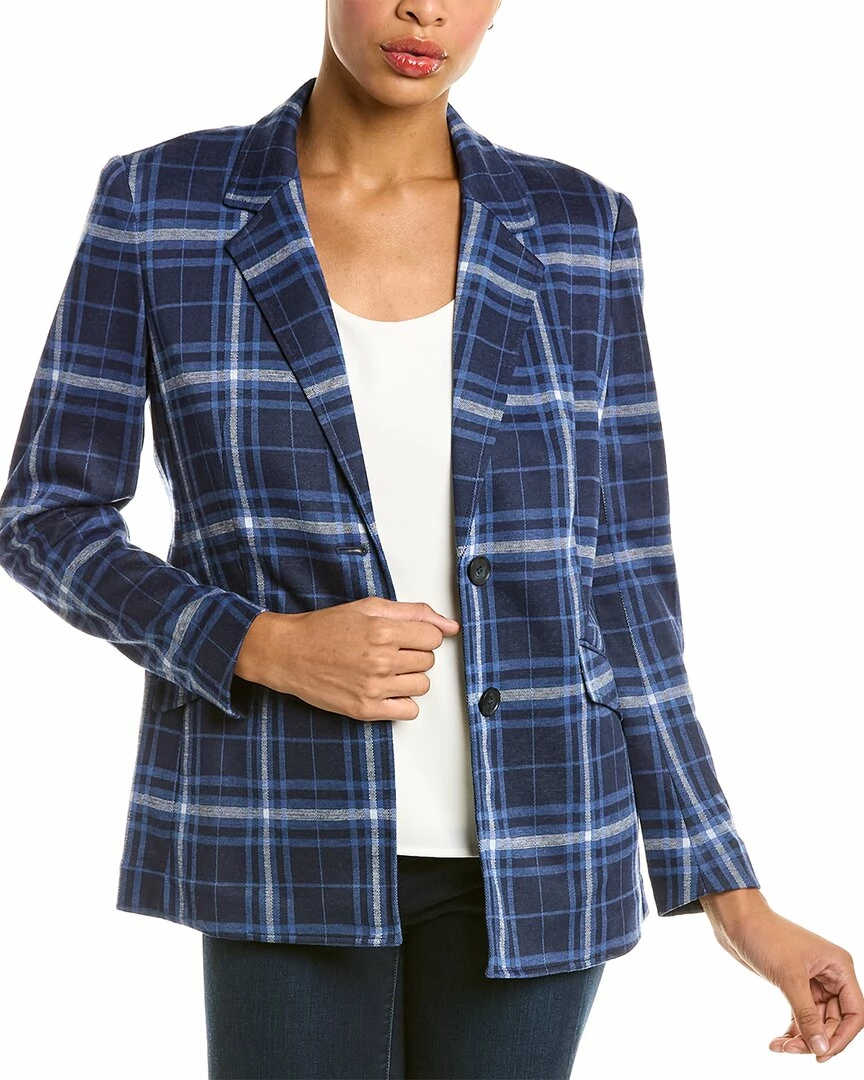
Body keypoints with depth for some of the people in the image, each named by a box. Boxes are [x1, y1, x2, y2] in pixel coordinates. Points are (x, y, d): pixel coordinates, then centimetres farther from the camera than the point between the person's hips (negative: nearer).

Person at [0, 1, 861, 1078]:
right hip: (287, 837, -1)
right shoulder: (160, 201, -4)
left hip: (526, 844, 2)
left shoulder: (575, 228, 0)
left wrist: (736, 901, -1)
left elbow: (613, 576, 2)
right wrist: (271, 651, -19)